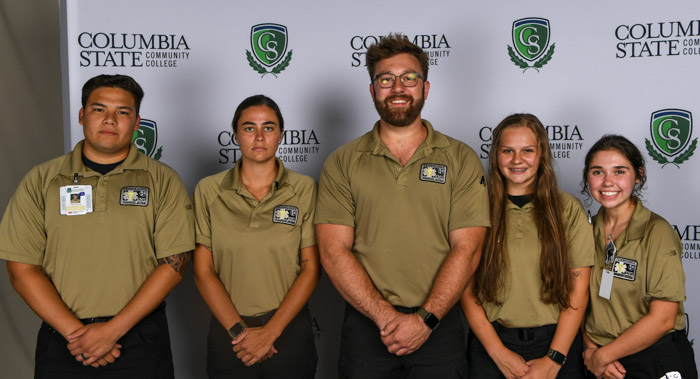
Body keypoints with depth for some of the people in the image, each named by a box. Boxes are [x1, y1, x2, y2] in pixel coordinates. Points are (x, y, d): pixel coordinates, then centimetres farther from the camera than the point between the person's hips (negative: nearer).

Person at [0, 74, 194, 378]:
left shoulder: (163, 181, 0)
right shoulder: (41, 181, 3)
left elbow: (174, 263, -7)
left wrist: (113, 330, -14)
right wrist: (75, 331, -11)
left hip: (140, 339, -1)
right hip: (62, 338, 1)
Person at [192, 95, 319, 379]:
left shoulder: (305, 190, -2)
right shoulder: (208, 191, 0)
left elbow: (311, 269, -5)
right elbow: (203, 271, -2)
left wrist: (270, 332, -11)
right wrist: (238, 330, -11)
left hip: (288, 329, 0)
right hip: (227, 331, 1)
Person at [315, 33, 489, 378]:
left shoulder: (461, 160, 2)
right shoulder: (342, 164, 3)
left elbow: (466, 249, -5)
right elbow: (334, 251, -5)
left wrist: (426, 319, -14)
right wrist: (387, 316, -14)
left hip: (439, 325, 0)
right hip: (366, 323, 0)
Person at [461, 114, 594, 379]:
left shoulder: (568, 208, 3)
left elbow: (578, 289, -1)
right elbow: (466, 290, -2)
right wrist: (499, 353, -9)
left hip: (555, 341, 0)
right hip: (490, 342, 0)